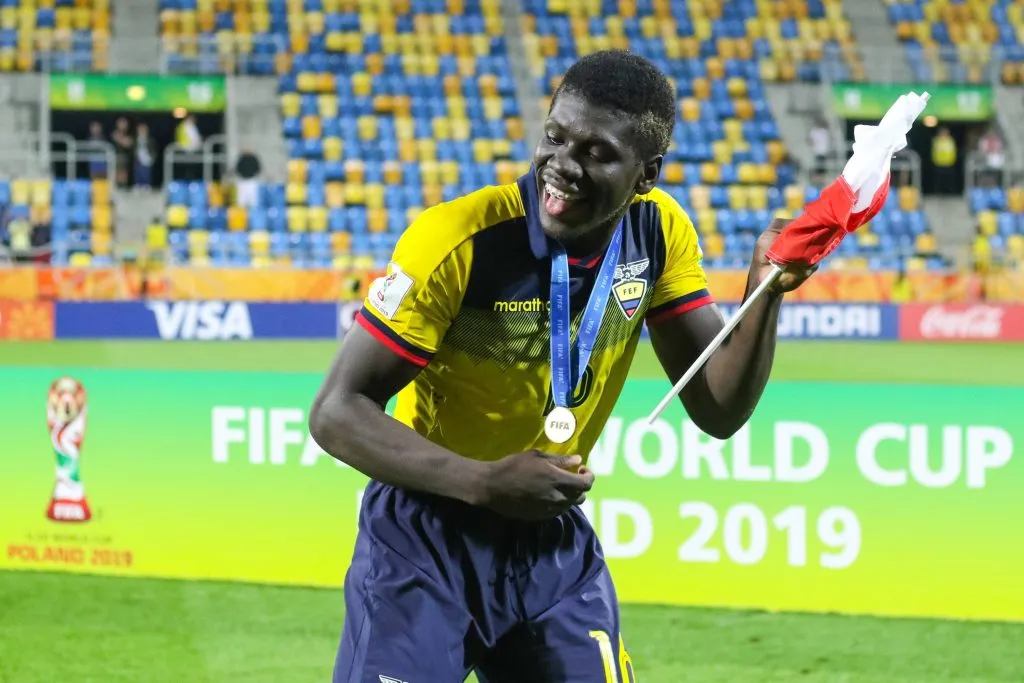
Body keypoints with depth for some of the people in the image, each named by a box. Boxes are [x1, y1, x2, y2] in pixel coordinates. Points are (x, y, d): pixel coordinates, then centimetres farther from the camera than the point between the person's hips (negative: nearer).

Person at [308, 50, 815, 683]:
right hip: (427, 534, -4)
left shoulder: (658, 231, -7)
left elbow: (718, 409, -3)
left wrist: (766, 293, -20)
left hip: (554, 538, 4)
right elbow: (337, 411, -20)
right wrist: (485, 483, -31)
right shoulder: (458, 240, -23)